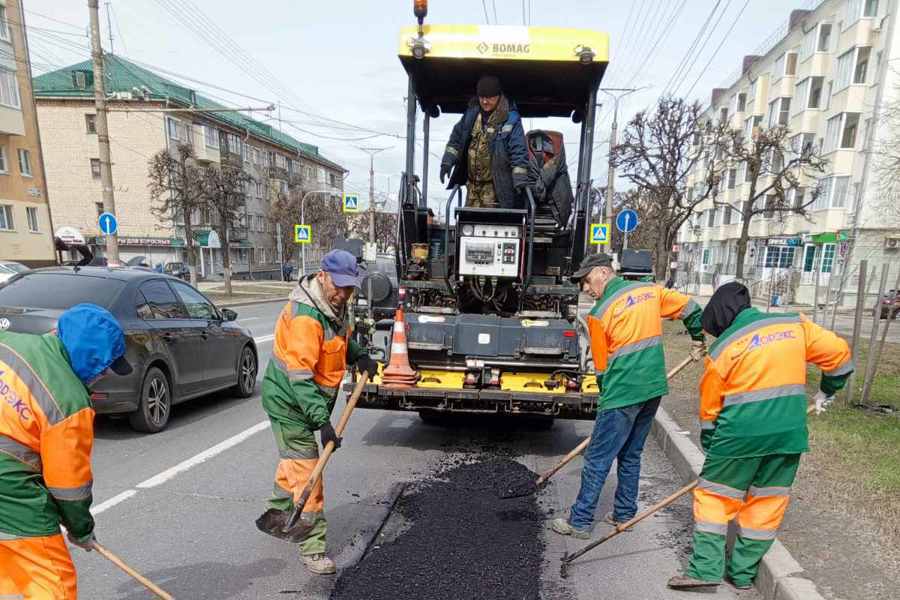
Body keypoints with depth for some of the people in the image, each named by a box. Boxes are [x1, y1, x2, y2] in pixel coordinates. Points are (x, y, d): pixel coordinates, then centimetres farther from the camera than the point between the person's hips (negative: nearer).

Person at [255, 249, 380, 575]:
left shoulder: (333, 304, 0)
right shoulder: (305, 316, -30)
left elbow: (340, 338, 19)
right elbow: (300, 376, -33)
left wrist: (359, 355, 0)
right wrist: (322, 420, -35)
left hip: (306, 401, 10)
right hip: (288, 402, -10)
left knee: (294, 461, 25)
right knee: (306, 471, -5)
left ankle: (276, 518, 47)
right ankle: (313, 548, 9)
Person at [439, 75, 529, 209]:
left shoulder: (510, 119, -11)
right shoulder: (472, 113, 6)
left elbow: (519, 152, -13)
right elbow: (456, 138, 16)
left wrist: (520, 181, -18)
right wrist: (447, 161, 8)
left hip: (495, 185, -6)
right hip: (472, 183, 6)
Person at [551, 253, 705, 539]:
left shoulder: (600, 313, -11)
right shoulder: (650, 290, 5)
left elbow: (602, 366, -4)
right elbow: (690, 307, 14)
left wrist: (607, 397, 10)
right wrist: (698, 338, 31)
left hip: (622, 393, -7)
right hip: (654, 389, 7)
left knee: (597, 460, 2)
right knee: (631, 455, 20)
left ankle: (580, 521, 10)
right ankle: (624, 513, 30)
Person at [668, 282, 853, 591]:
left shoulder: (724, 346, -4)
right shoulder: (795, 324, 4)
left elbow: (710, 405, 2)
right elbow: (838, 352, 11)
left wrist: (710, 447, 15)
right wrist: (826, 391, 26)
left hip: (741, 434, -4)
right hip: (789, 433, 5)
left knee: (714, 495, 9)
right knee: (768, 502, 15)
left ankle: (706, 569, 7)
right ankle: (743, 574, 24)